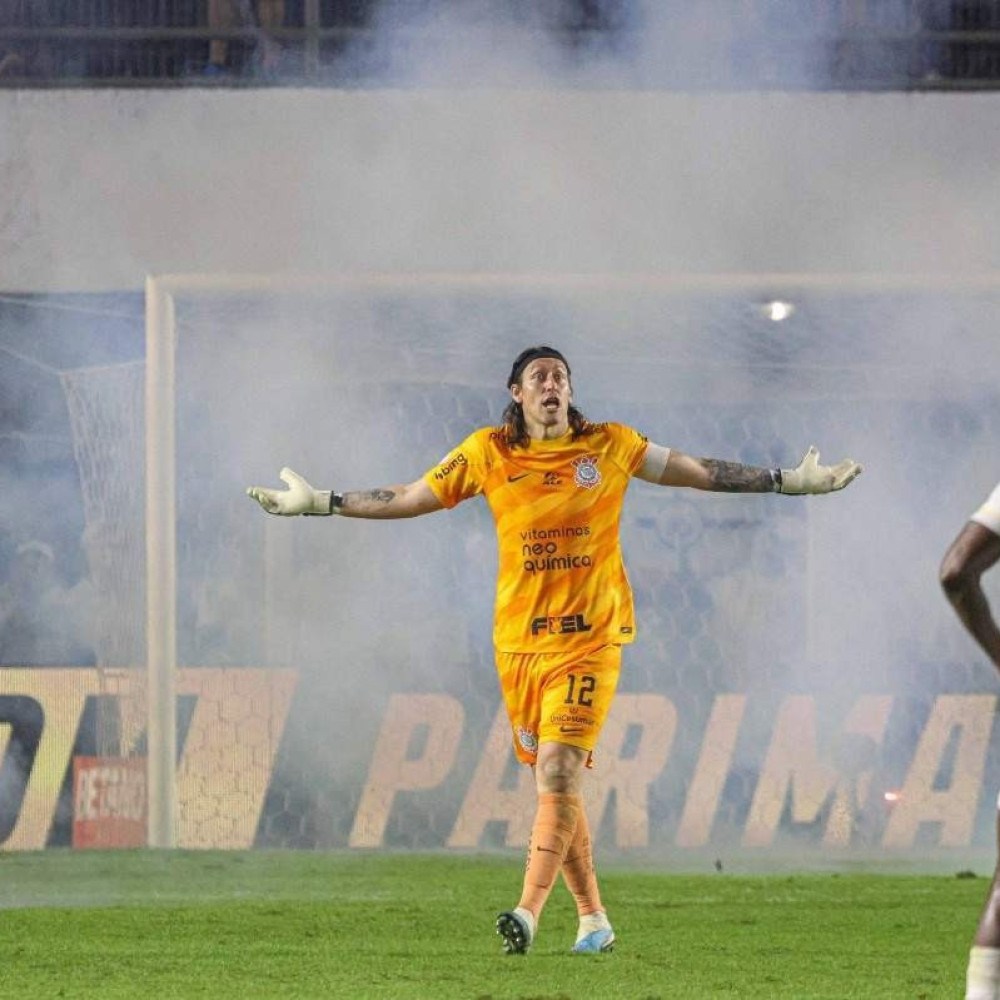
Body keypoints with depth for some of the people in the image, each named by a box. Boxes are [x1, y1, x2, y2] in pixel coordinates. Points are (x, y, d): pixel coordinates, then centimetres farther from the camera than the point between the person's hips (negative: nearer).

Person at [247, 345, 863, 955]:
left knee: (559, 773, -16)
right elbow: (409, 498, 13)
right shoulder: (488, 454, 6)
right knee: (555, 783, 6)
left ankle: (529, 913, -23)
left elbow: (698, 472, 13)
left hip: (591, 637, -2)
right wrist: (320, 503, 12)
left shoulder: (610, 446, 4)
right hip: (519, 640, 2)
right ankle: (593, 919, 16)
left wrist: (788, 482, 13)